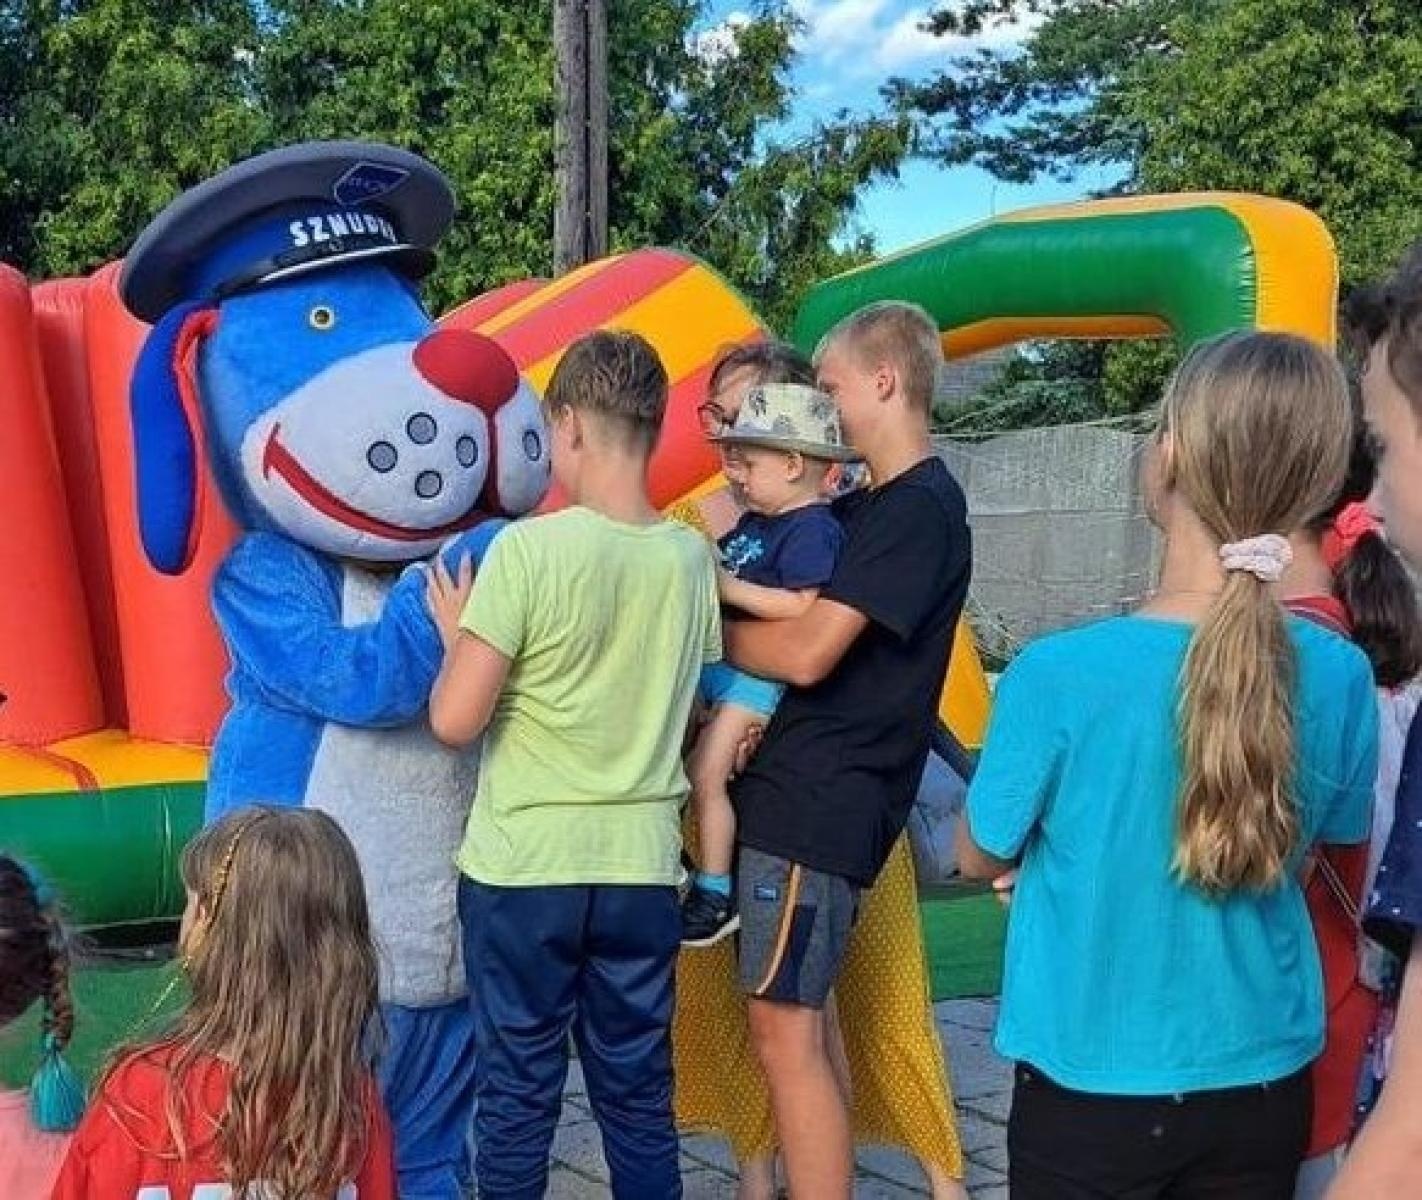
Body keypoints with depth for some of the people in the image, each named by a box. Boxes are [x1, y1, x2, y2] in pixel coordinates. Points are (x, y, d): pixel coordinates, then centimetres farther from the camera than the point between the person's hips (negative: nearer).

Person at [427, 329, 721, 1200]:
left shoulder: (530, 548, -15)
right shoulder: (693, 557, 1)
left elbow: (455, 720, -14)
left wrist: (457, 634, 3)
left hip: (523, 866, -4)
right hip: (643, 867, 4)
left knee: (519, 1095, 8)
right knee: (639, 1095, 13)